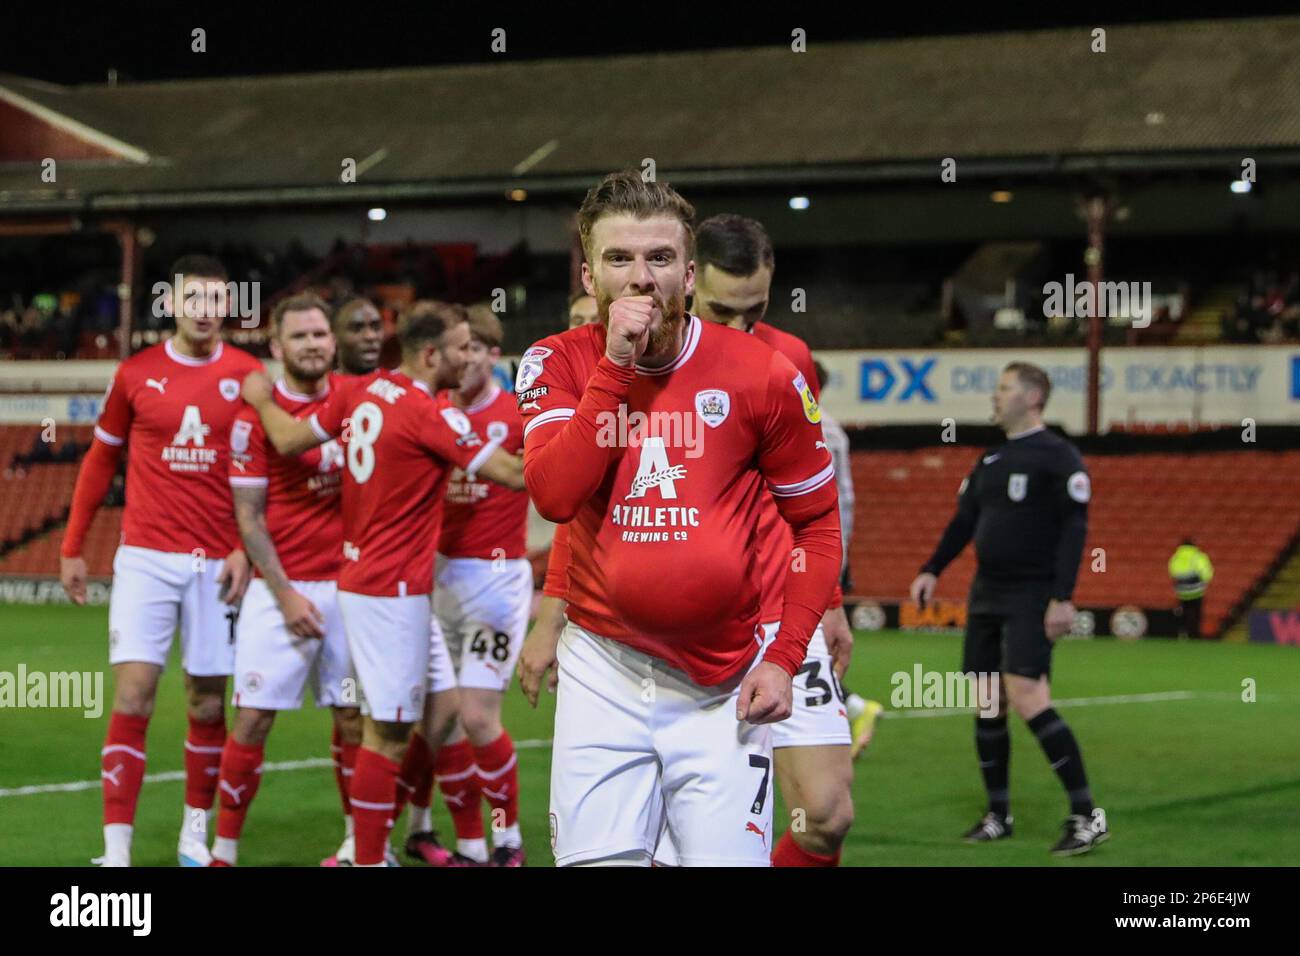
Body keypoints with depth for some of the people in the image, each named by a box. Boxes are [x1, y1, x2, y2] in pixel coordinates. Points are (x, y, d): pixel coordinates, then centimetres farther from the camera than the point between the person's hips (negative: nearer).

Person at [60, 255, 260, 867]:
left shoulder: (249, 378, 1)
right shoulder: (136, 374, 3)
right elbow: (100, 461, 12)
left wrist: (247, 548, -5)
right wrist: (72, 548, 10)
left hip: (217, 562, 1)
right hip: (146, 558, -1)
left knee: (207, 703, 6)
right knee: (133, 696, -8)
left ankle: (196, 831, 21)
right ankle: (116, 848, -7)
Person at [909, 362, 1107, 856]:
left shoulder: (1057, 457, -10)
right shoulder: (990, 459, 15)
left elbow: (1074, 527, -15)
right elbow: (965, 519, 19)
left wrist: (1063, 597, -22)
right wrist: (933, 570, 7)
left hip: (1031, 598, -8)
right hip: (986, 594, 8)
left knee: (1026, 696, -19)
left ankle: (1087, 815, -14)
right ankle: (998, 815, 18)